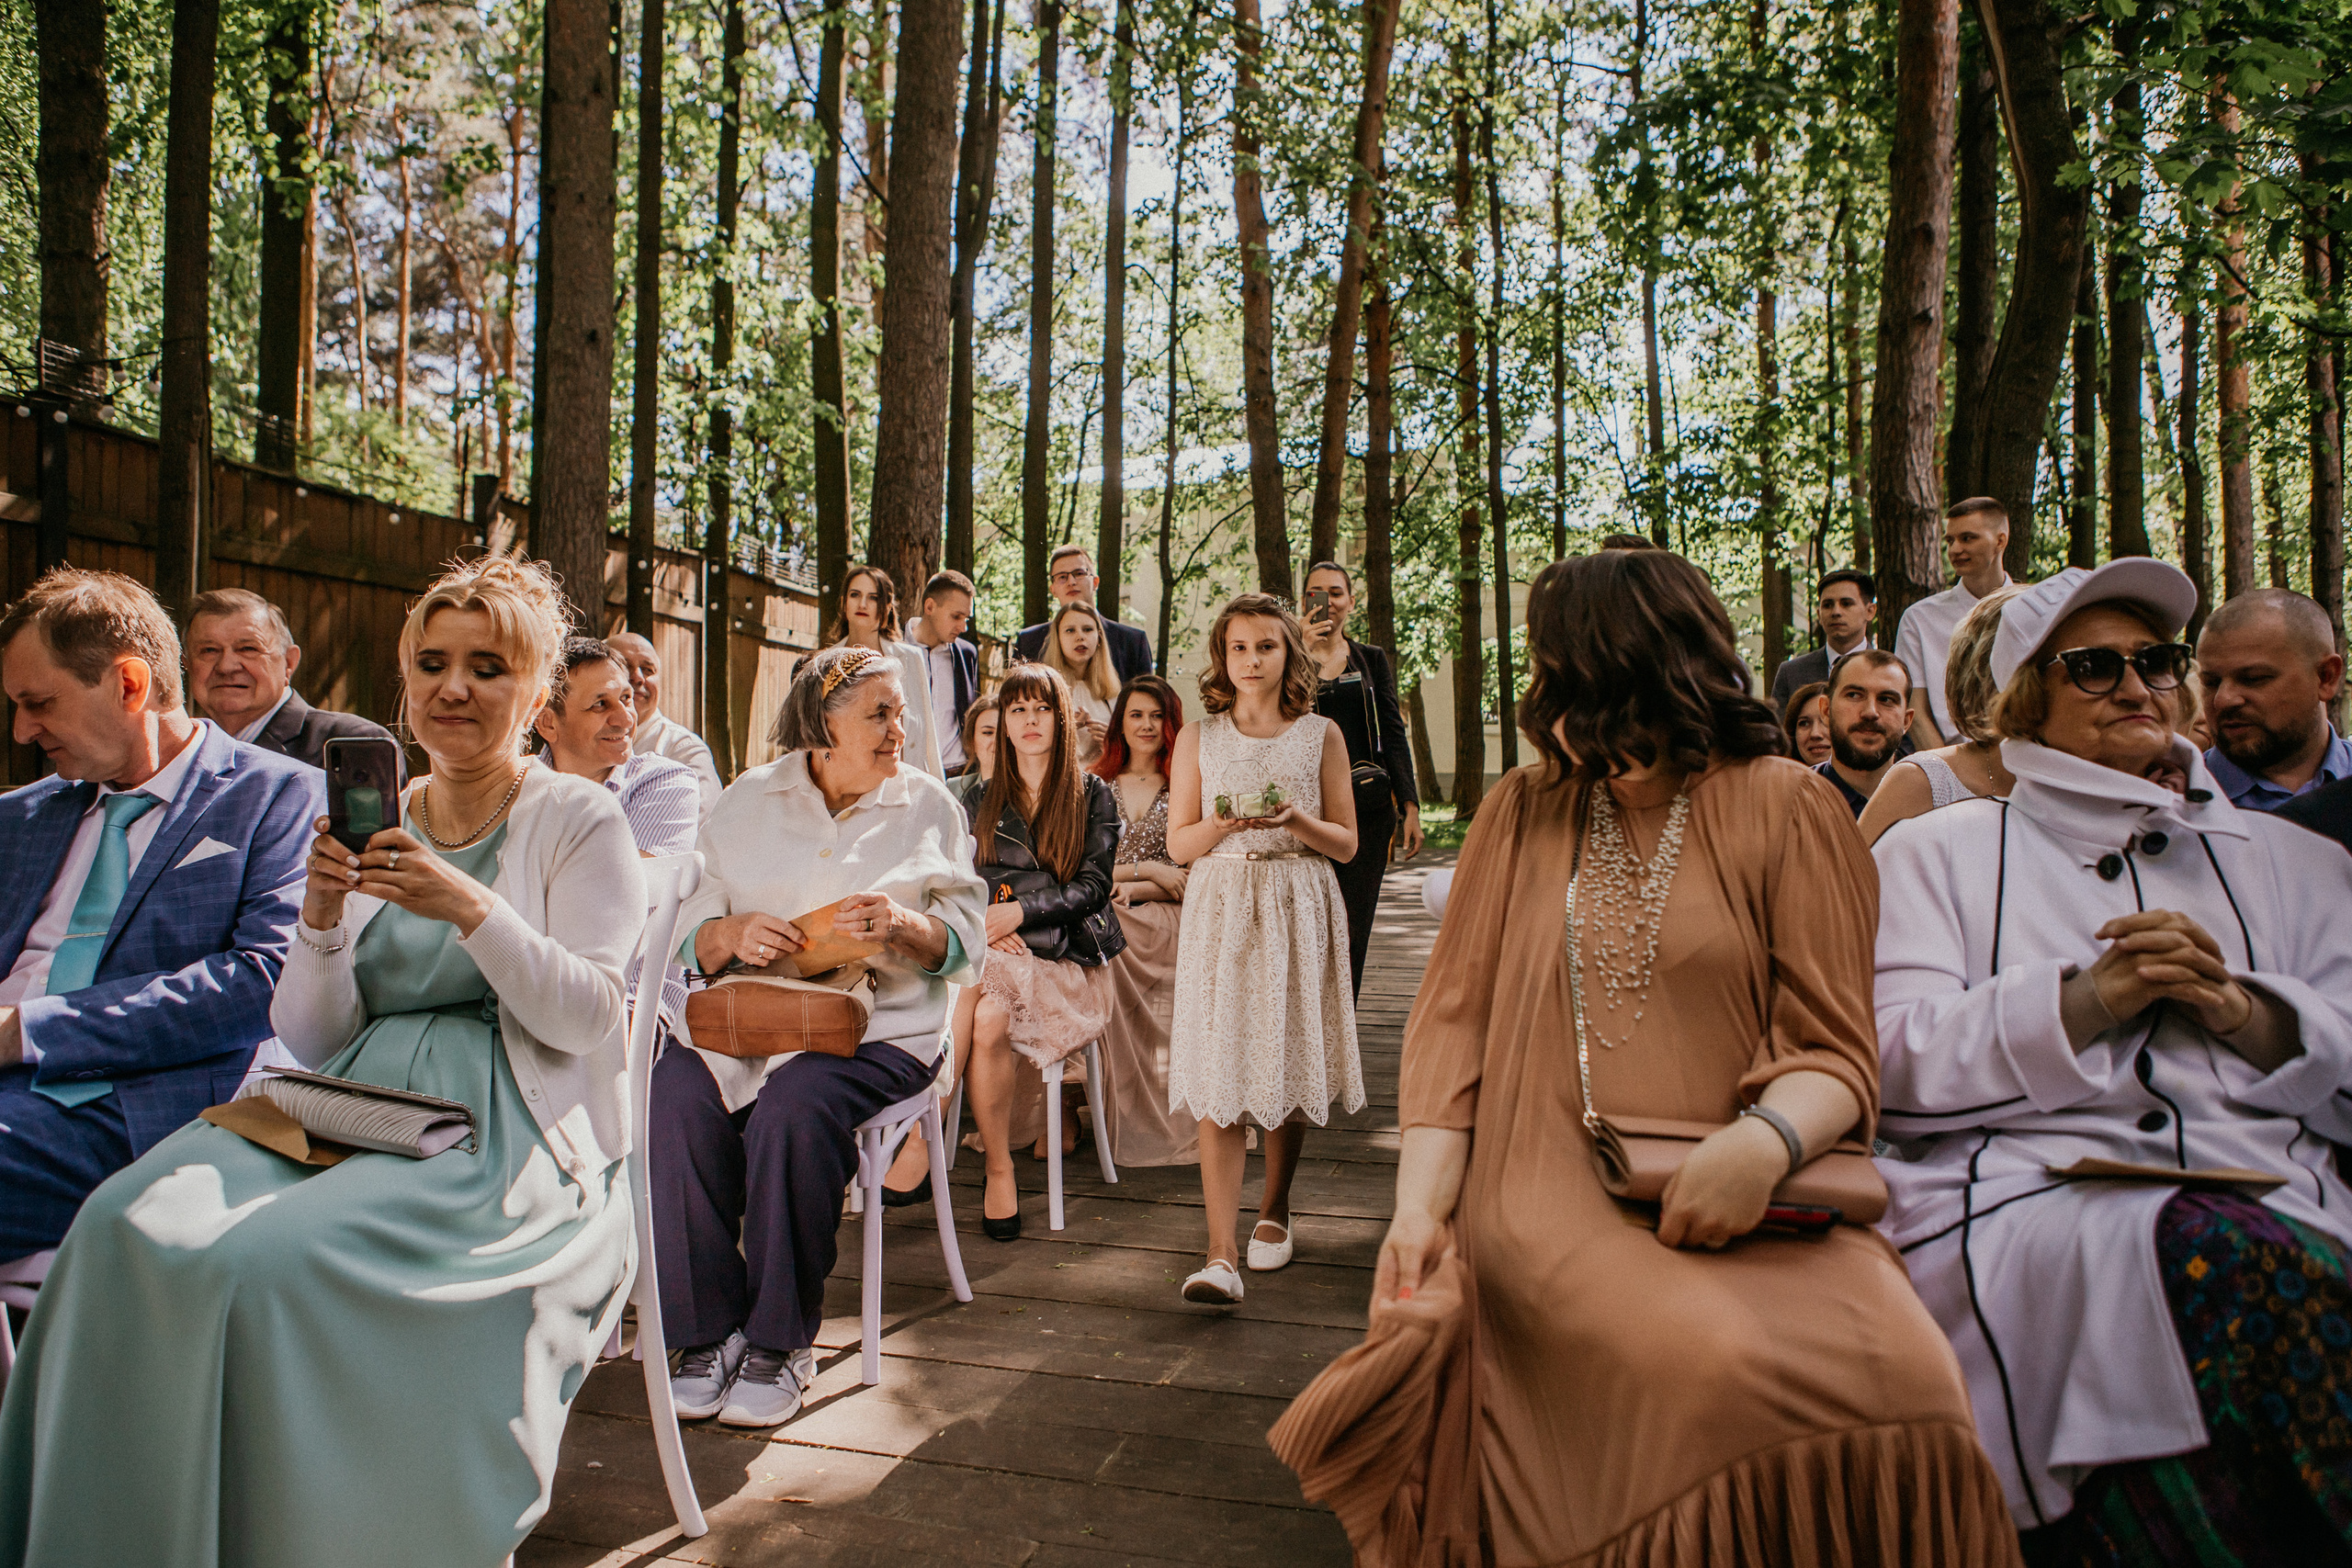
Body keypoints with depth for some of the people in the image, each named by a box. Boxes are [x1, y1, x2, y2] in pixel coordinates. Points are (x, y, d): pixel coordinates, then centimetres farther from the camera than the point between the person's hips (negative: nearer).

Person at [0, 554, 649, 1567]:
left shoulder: (578, 820, 2)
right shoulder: (370, 824, 16)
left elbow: (586, 1018, -7)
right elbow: (312, 1043, 12)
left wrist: (470, 907, -19)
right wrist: (321, 914, -6)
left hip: (504, 1128, -5)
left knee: (272, 1259, -29)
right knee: (129, 1224, -21)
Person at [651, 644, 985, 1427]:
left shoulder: (927, 804, 8)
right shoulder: (748, 801, 12)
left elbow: (963, 941, 3)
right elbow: (691, 926, 7)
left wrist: (904, 927, -18)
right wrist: (733, 934, -15)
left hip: (879, 1023, -2)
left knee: (794, 1107, -32)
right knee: (677, 1095, -27)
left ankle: (783, 1340, -14)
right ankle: (709, 1329, -12)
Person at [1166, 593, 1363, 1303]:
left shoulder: (1320, 736, 6)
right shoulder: (1198, 738, 7)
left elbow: (1346, 843, 6)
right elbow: (1178, 844, 7)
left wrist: (1295, 820, -13)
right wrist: (1223, 824, -14)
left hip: (1298, 910, 1)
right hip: (1220, 907, -1)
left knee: (1289, 1061, 7)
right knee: (1219, 1078, -8)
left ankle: (1273, 1210, 31)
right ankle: (1221, 1255, -11)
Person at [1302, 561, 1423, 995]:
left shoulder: (1372, 659, 12)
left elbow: (1394, 735, 9)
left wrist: (1410, 806, 1)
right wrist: (1302, 651, -16)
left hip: (1367, 807, 2)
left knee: (1353, 930, 3)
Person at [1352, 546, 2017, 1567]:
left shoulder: (1785, 806, 7)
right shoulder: (1520, 811, 15)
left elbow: (1834, 1049, 2)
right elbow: (1454, 1017, 9)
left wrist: (1768, 1144, -20)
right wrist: (1419, 1204, -5)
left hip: (1737, 1203, 0)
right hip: (1549, 1198, 0)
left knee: (1897, 1377, -28)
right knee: (1712, 1368, -30)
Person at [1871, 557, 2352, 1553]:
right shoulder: (1937, 852, 17)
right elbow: (1895, 1066, 2)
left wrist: (2239, 1008, -3)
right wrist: (2090, 997, -8)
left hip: (2266, 1199, 3)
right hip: (2017, 1201, -2)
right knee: (2220, 1257, -35)